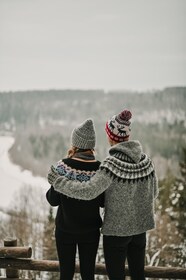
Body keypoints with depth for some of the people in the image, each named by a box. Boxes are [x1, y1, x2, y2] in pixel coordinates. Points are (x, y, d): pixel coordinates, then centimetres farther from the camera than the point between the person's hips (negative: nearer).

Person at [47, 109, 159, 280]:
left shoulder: (113, 164, -21)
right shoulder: (146, 160, -3)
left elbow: (89, 191, -28)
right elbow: (153, 193, 7)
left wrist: (58, 182, -18)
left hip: (116, 229, -6)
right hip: (140, 227, 6)